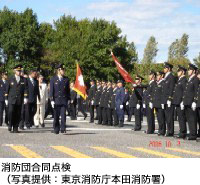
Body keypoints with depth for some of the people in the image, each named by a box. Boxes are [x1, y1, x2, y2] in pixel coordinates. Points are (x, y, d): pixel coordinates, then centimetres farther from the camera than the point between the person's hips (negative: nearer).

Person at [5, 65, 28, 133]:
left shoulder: (23, 80, 8)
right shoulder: (10, 79, 7)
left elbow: (25, 89, 3)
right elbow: (7, 89, 8)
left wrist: (25, 98, -10)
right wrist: (6, 99, 4)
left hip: (19, 100, 1)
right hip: (11, 99, -1)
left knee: (18, 114, 0)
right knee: (11, 112, -15)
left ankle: (15, 128, 8)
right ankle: (10, 125, 6)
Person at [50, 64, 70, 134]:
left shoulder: (66, 79, 10)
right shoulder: (53, 79, 4)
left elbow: (68, 90, 13)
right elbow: (51, 90, 0)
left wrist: (68, 99, 7)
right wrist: (52, 100, -8)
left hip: (64, 100, 1)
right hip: (56, 100, -1)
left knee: (63, 115, -9)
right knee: (56, 116, 4)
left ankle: (63, 128, -8)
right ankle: (56, 130, 13)